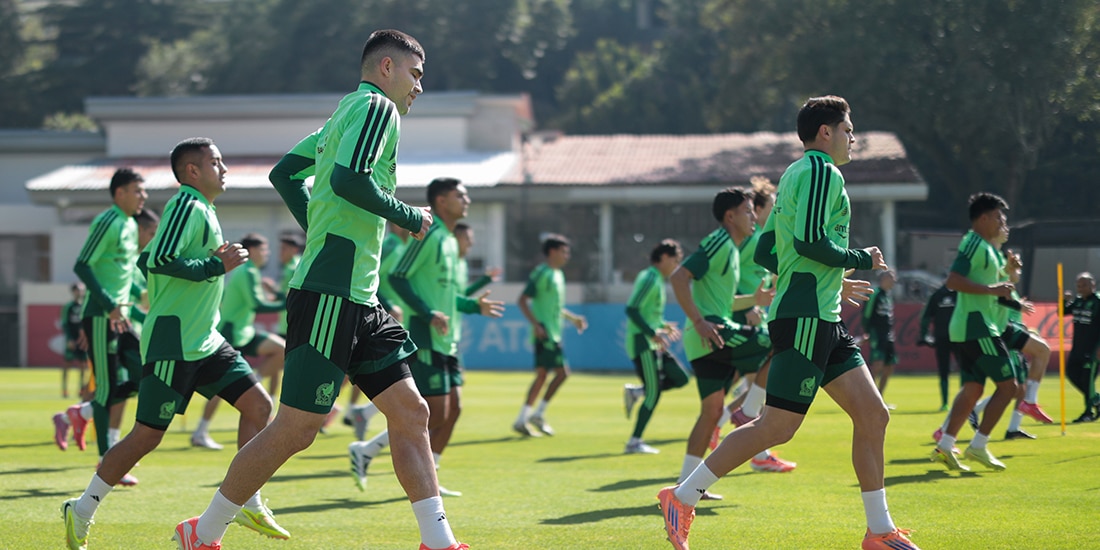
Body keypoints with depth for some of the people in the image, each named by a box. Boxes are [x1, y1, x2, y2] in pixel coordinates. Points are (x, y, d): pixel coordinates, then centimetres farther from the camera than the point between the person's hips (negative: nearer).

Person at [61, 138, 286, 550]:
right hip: (174, 343, -10)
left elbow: (149, 259, 22)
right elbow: (159, 260, -25)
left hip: (205, 342, 10)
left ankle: (247, 504, 7)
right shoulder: (188, 205, -12)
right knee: (147, 436, -6)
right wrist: (216, 265, -19)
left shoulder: (202, 209, 17)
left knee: (258, 405, 2)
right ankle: (82, 511, 5)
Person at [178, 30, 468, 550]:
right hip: (330, 296, -11)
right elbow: (349, 179, -23)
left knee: (411, 411, 5)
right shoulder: (376, 106, -7)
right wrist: (408, 217, -10)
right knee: (296, 428, -7)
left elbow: (283, 173, 27)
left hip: (359, 300, 11)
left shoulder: (344, 115, 21)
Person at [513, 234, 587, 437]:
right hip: (544, 333, -9)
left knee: (542, 375, 8)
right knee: (562, 372, -10)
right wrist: (535, 323, -24)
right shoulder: (541, 273, -12)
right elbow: (523, 300, -17)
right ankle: (538, 414, -4)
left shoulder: (557, 275, 17)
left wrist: (572, 317, 25)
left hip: (553, 334, 9)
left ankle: (522, 420, 9)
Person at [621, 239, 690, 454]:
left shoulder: (658, 280, 17)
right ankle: (635, 442, -5)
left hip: (652, 343, 10)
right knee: (653, 394, -9)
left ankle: (635, 392, 11)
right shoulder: (650, 279, -14)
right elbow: (631, 309, -22)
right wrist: (653, 333, -24)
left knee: (680, 378, 7)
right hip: (641, 342, -10)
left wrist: (663, 326, 13)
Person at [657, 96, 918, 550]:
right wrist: (861, 260, -8)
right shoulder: (821, 172, -9)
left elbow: (764, 252, 21)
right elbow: (809, 240, -22)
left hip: (823, 321, 10)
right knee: (776, 427, -10)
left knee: (873, 415, 5)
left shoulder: (795, 175, 20)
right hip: (805, 320, -10)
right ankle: (683, 498, -2)